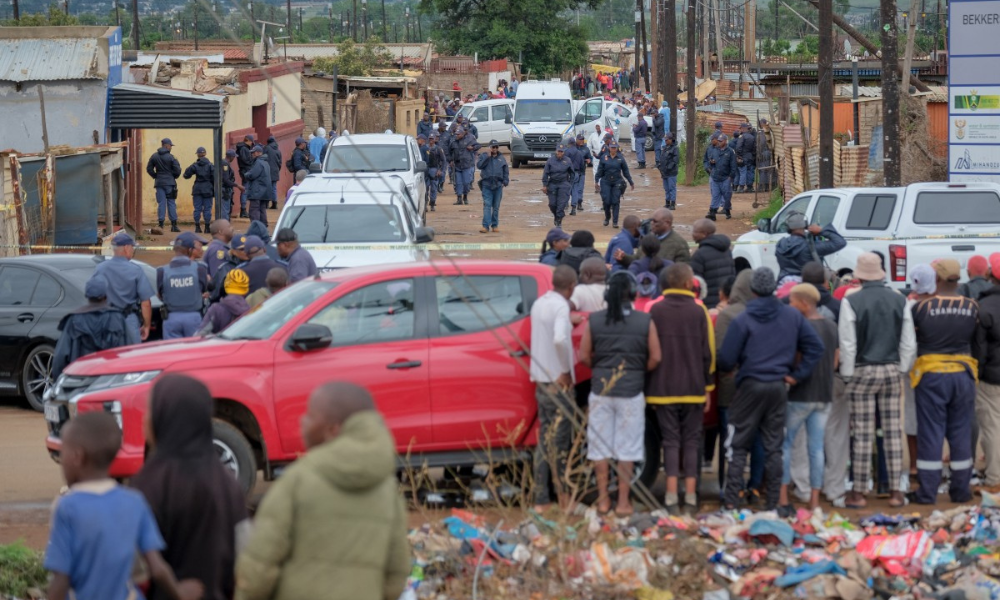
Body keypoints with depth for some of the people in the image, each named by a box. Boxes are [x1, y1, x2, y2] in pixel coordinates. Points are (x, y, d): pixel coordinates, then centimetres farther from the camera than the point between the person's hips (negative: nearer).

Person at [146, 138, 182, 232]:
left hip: (159, 182, 3)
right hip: (169, 182, -3)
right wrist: (174, 177, 10)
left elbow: (149, 169, 6)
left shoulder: (154, 157, 4)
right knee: (171, 203, 1)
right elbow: (177, 170, -9)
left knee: (161, 203, 4)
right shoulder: (170, 157, -8)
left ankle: (161, 225, -1)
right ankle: (173, 225, -1)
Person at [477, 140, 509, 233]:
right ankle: (486, 226, -15)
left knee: (496, 207, 7)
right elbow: (479, 165, -7)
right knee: (487, 205, -10)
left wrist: (505, 182, 0)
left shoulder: (502, 159, 14)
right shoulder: (484, 157, 9)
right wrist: (487, 157, -10)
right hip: (486, 184, -2)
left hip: (498, 185, 2)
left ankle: (495, 225, 15)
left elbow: (506, 172, 14)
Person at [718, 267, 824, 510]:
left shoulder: (742, 321, -10)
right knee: (774, 448, 10)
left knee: (738, 446, 4)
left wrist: (726, 368, 14)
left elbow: (726, 360, -9)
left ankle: (731, 502, -1)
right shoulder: (792, 316, 2)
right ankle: (772, 503, 9)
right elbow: (815, 346, 4)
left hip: (750, 387, -3)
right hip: (779, 387, 3)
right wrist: (796, 374, 5)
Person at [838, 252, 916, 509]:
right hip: (892, 370, 3)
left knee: (862, 434, -1)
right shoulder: (899, 300, 3)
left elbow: (847, 344, -9)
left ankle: (859, 492, 4)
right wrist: (901, 371, 15)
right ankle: (896, 491, 8)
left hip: (863, 371, -3)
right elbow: (909, 343, 5)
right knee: (893, 431, 6)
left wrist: (848, 376, 0)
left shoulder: (851, 302, -9)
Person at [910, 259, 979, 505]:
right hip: (963, 375, 2)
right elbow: (975, 338, 7)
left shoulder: (922, 307, -11)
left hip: (931, 376, -2)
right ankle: (960, 490, 14)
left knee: (930, 433, 3)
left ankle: (927, 492, 3)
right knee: (960, 433, 10)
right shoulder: (972, 307, -3)